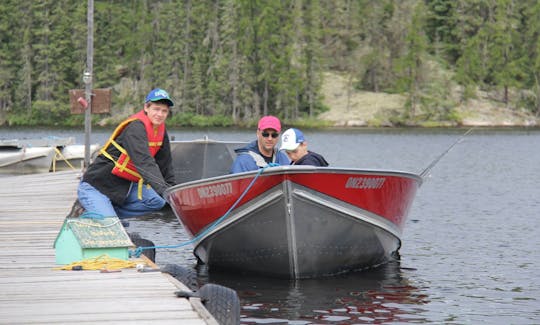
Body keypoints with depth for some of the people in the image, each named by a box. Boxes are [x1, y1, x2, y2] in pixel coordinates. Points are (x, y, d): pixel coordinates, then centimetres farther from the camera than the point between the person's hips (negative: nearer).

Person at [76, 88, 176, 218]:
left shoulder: (161, 131, 7)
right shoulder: (136, 128, -21)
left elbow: (166, 167, 14)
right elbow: (144, 162, -35)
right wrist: (164, 189, -43)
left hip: (124, 186, 9)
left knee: (158, 201, -11)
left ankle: (107, 212, -4)